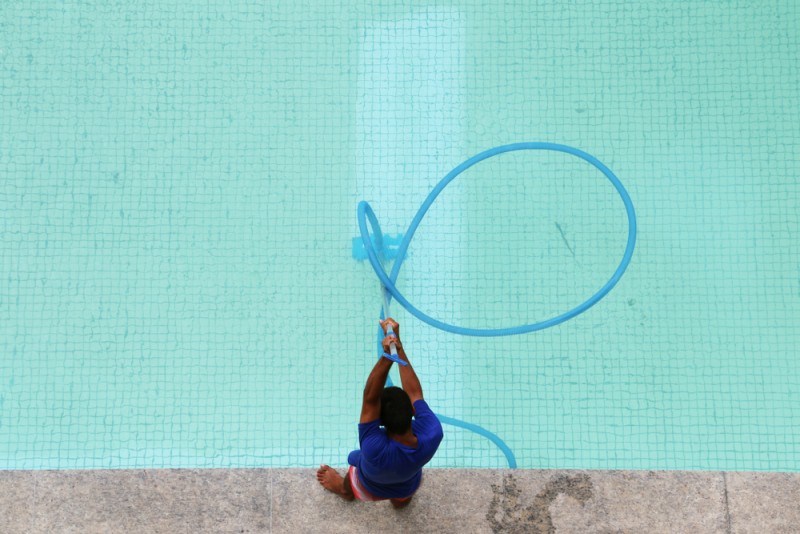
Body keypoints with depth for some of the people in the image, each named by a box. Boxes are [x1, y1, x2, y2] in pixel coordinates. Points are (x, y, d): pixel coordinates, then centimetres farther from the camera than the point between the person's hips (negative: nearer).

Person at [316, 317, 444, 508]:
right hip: (407, 488, 2)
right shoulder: (433, 435, -43)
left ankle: (344, 490, 68)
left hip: (370, 490, -2)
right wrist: (399, 347, -34)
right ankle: (401, 500, 74)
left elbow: (370, 398, -51)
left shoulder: (375, 449, -51)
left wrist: (387, 357, -64)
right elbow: (415, 393, -32)